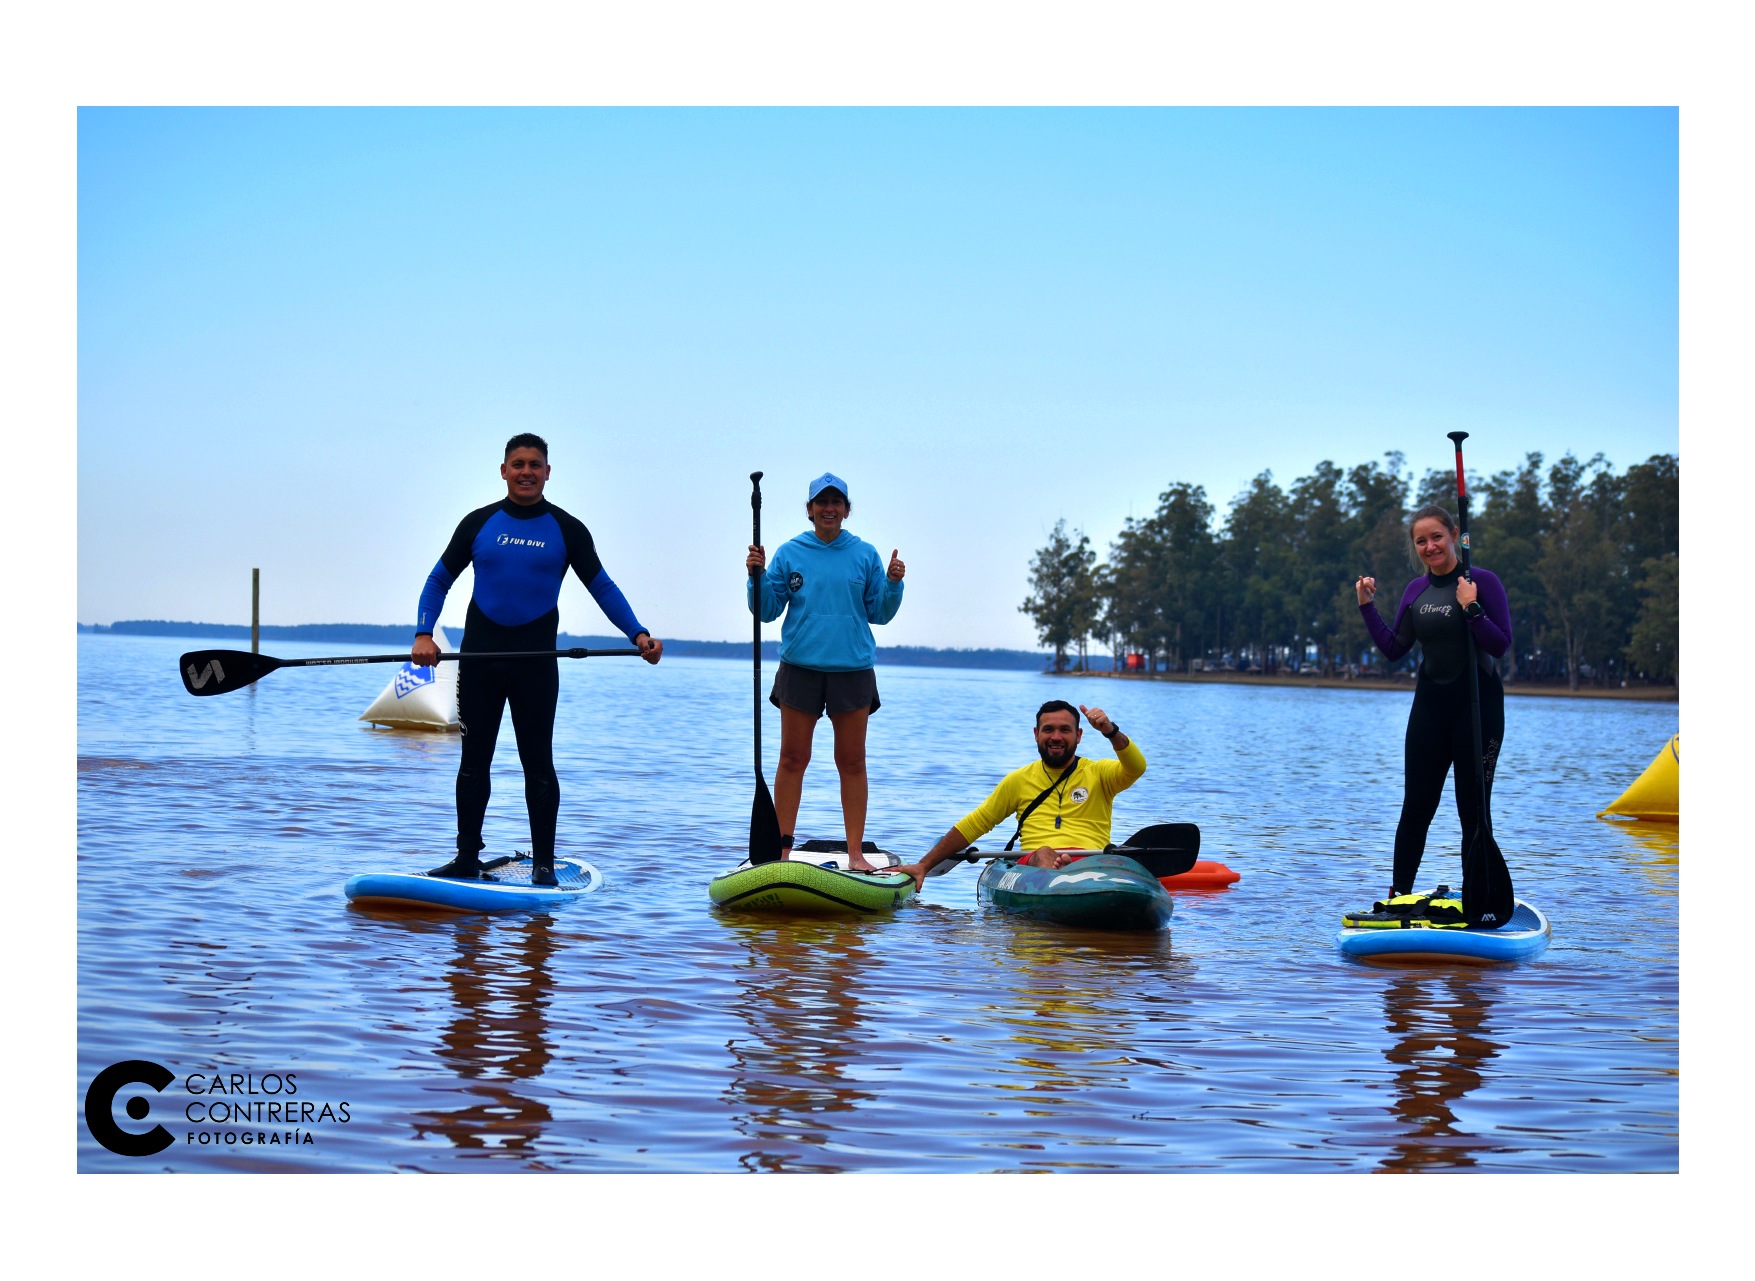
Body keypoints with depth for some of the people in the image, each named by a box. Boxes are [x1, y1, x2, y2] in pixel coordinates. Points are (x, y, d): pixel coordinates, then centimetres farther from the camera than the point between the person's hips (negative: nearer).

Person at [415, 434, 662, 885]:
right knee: (473, 760, 6)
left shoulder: (567, 530, 3)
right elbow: (439, 580, 9)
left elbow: (602, 587, 4)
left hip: (536, 663, -1)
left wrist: (638, 635, -11)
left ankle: (543, 863, 7)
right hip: (479, 658, 2)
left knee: (538, 763, 0)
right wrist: (423, 634, -6)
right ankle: (466, 859, 14)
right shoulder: (479, 523, 6)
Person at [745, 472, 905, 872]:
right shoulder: (789, 553, 5)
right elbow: (767, 611, 5)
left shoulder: (865, 554, 7)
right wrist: (757, 576, -10)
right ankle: (782, 847, 7)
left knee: (852, 762, 2)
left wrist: (893, 584, -8)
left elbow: (879, 613, 8)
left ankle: (855, 851, 5)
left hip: (853, 669, 0)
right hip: (800, 667, 0)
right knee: (793, 758, 2)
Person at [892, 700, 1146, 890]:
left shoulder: (1098, 774, 17)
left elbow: (1136, 767, -4)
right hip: (1033, 864, 1)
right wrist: (923, 866, 18)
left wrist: (1111, 731, -23)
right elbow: (973, 825, 23)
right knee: (1044, 854, -37)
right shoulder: (1020, 780, 24)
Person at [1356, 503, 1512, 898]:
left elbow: (1501, 644, -14)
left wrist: (1470, 608, -25)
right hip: (1430, 703, 5)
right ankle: (1398, 895, 15)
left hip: (1478, 704, -5)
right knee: (1416, 806, 7)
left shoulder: (1482, 581, -9)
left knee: (1474, 809, 0)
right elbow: (1394, 649, 11)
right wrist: (1368, 606, 5)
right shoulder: (1416, 590, 8)